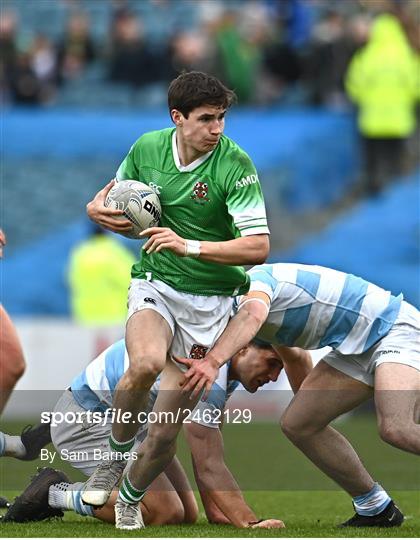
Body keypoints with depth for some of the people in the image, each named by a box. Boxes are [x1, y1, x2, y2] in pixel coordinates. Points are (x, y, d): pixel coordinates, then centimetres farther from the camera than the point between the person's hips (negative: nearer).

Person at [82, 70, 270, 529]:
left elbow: (258, 247, -21)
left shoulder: (235, 165, -16)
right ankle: (115, 453, -7)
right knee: (146, 362, -34)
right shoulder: (147, 148, -2)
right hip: (155, 284, 2)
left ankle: (130, 498, 29)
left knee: (166, 432, -2)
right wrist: (97, 209, -6)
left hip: (210, 301, -2)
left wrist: (190, 246, -31)